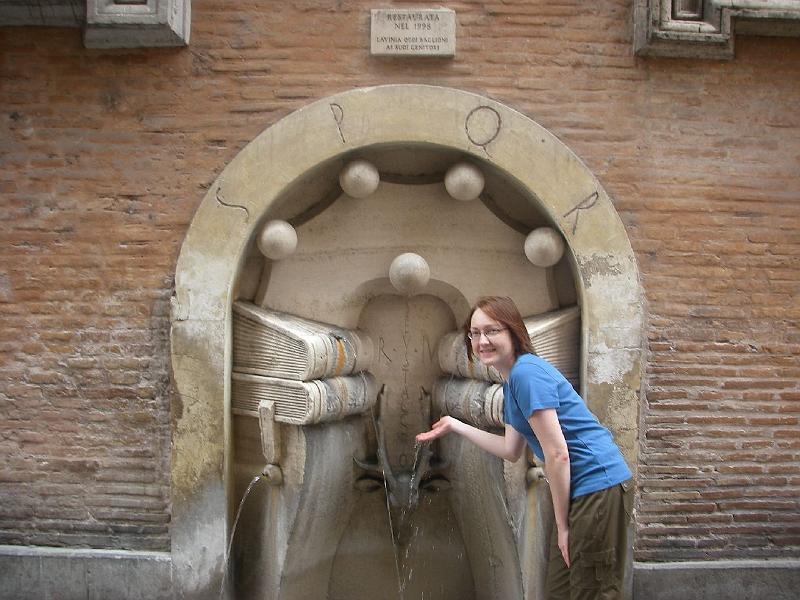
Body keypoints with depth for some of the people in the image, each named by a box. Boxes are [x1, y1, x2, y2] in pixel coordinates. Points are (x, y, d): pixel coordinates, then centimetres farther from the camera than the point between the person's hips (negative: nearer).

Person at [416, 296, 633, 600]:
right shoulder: (511, 381, 11)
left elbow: (557, 454, -20)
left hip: (598, 486, -10)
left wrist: (562, 525, -12)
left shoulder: (526, 373, -19)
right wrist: (455, 426, 18)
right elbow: (511, 450, 15)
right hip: (579, 490, 10)